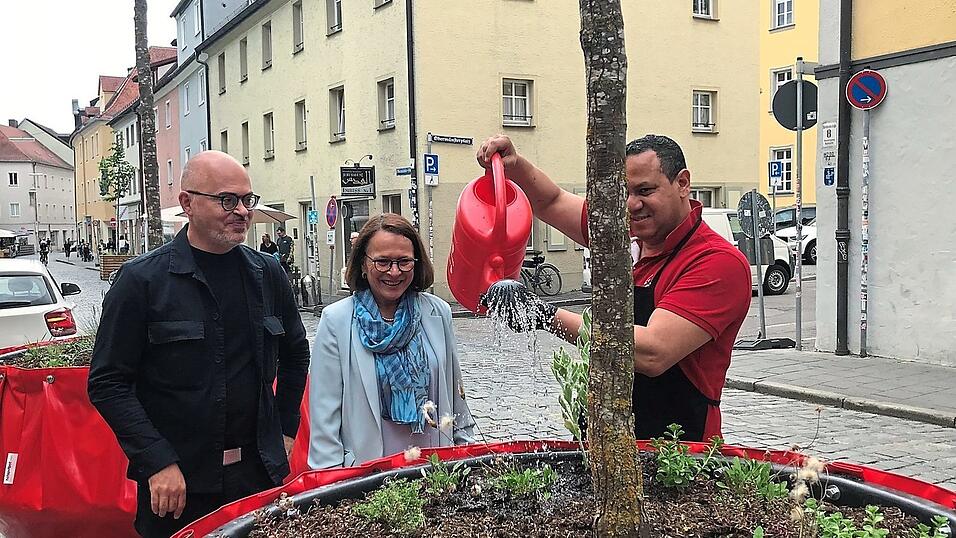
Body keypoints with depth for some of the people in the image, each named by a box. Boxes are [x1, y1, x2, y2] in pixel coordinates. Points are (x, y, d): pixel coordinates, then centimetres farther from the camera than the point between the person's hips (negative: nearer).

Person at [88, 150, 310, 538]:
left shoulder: (267, 274, 5)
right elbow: (107, 383, -9)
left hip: (260, 473, 4)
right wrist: (158, 463, -15)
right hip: (176, 480, -4)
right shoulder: (142, 280, -8)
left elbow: (295, 353, 19)